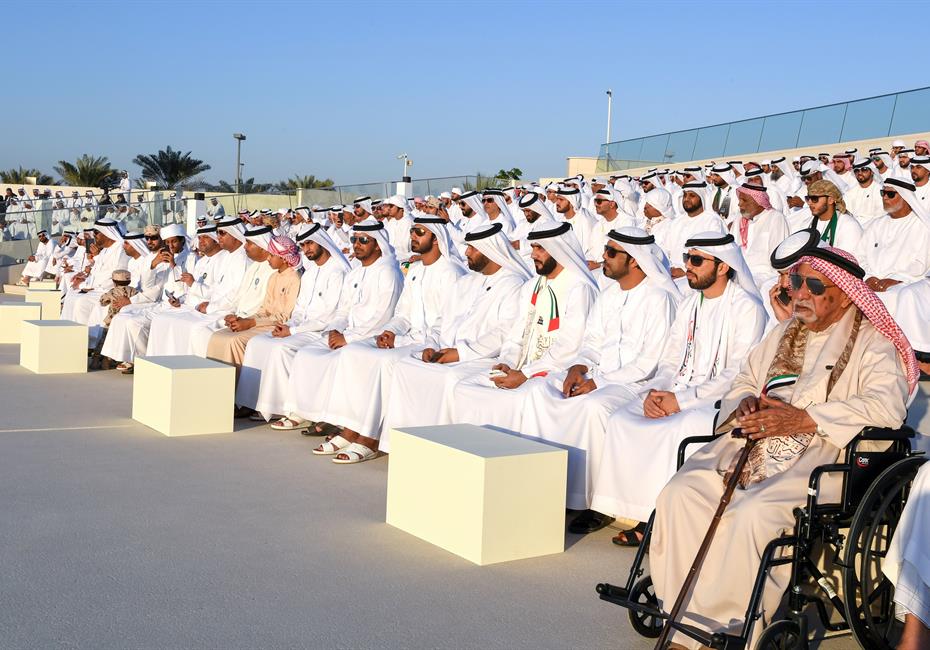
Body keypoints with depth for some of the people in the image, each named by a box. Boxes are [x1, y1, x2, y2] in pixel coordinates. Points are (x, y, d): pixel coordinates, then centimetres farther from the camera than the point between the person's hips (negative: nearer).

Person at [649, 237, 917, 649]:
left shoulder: (872, 344, 1)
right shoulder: (783, 336, 24)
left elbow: (887, 406, -15)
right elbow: (743, 381, 29)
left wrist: (806, 419, -20)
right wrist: (745, 402, 3)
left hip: (822, 457, -6)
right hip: (755, 446, 7)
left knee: (755, 513, -34)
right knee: (680, 494, -17)